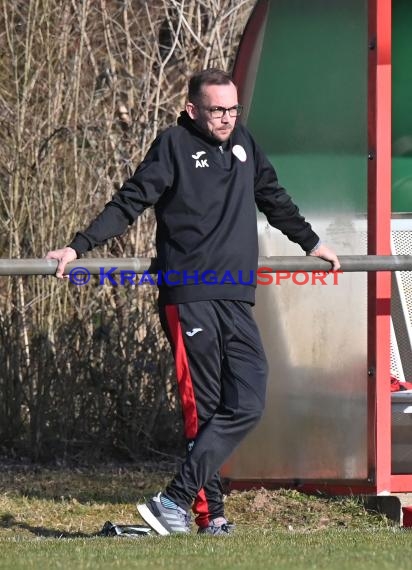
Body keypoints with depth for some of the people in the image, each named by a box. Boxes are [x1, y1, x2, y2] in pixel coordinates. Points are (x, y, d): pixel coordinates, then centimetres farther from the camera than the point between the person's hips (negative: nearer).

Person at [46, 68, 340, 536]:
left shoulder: (243, 144, 17)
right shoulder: (174, 145, 0)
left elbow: (274, 199, 32)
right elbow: (129, 203, -3)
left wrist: (311, 243, 43)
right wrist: (79, 247, -12)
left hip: (235, 300, 6)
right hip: (189, 299, -6)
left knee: (247, 405, -7)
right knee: (204, 409, -7)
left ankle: (175, 501, -8)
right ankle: (208, 513, -4)